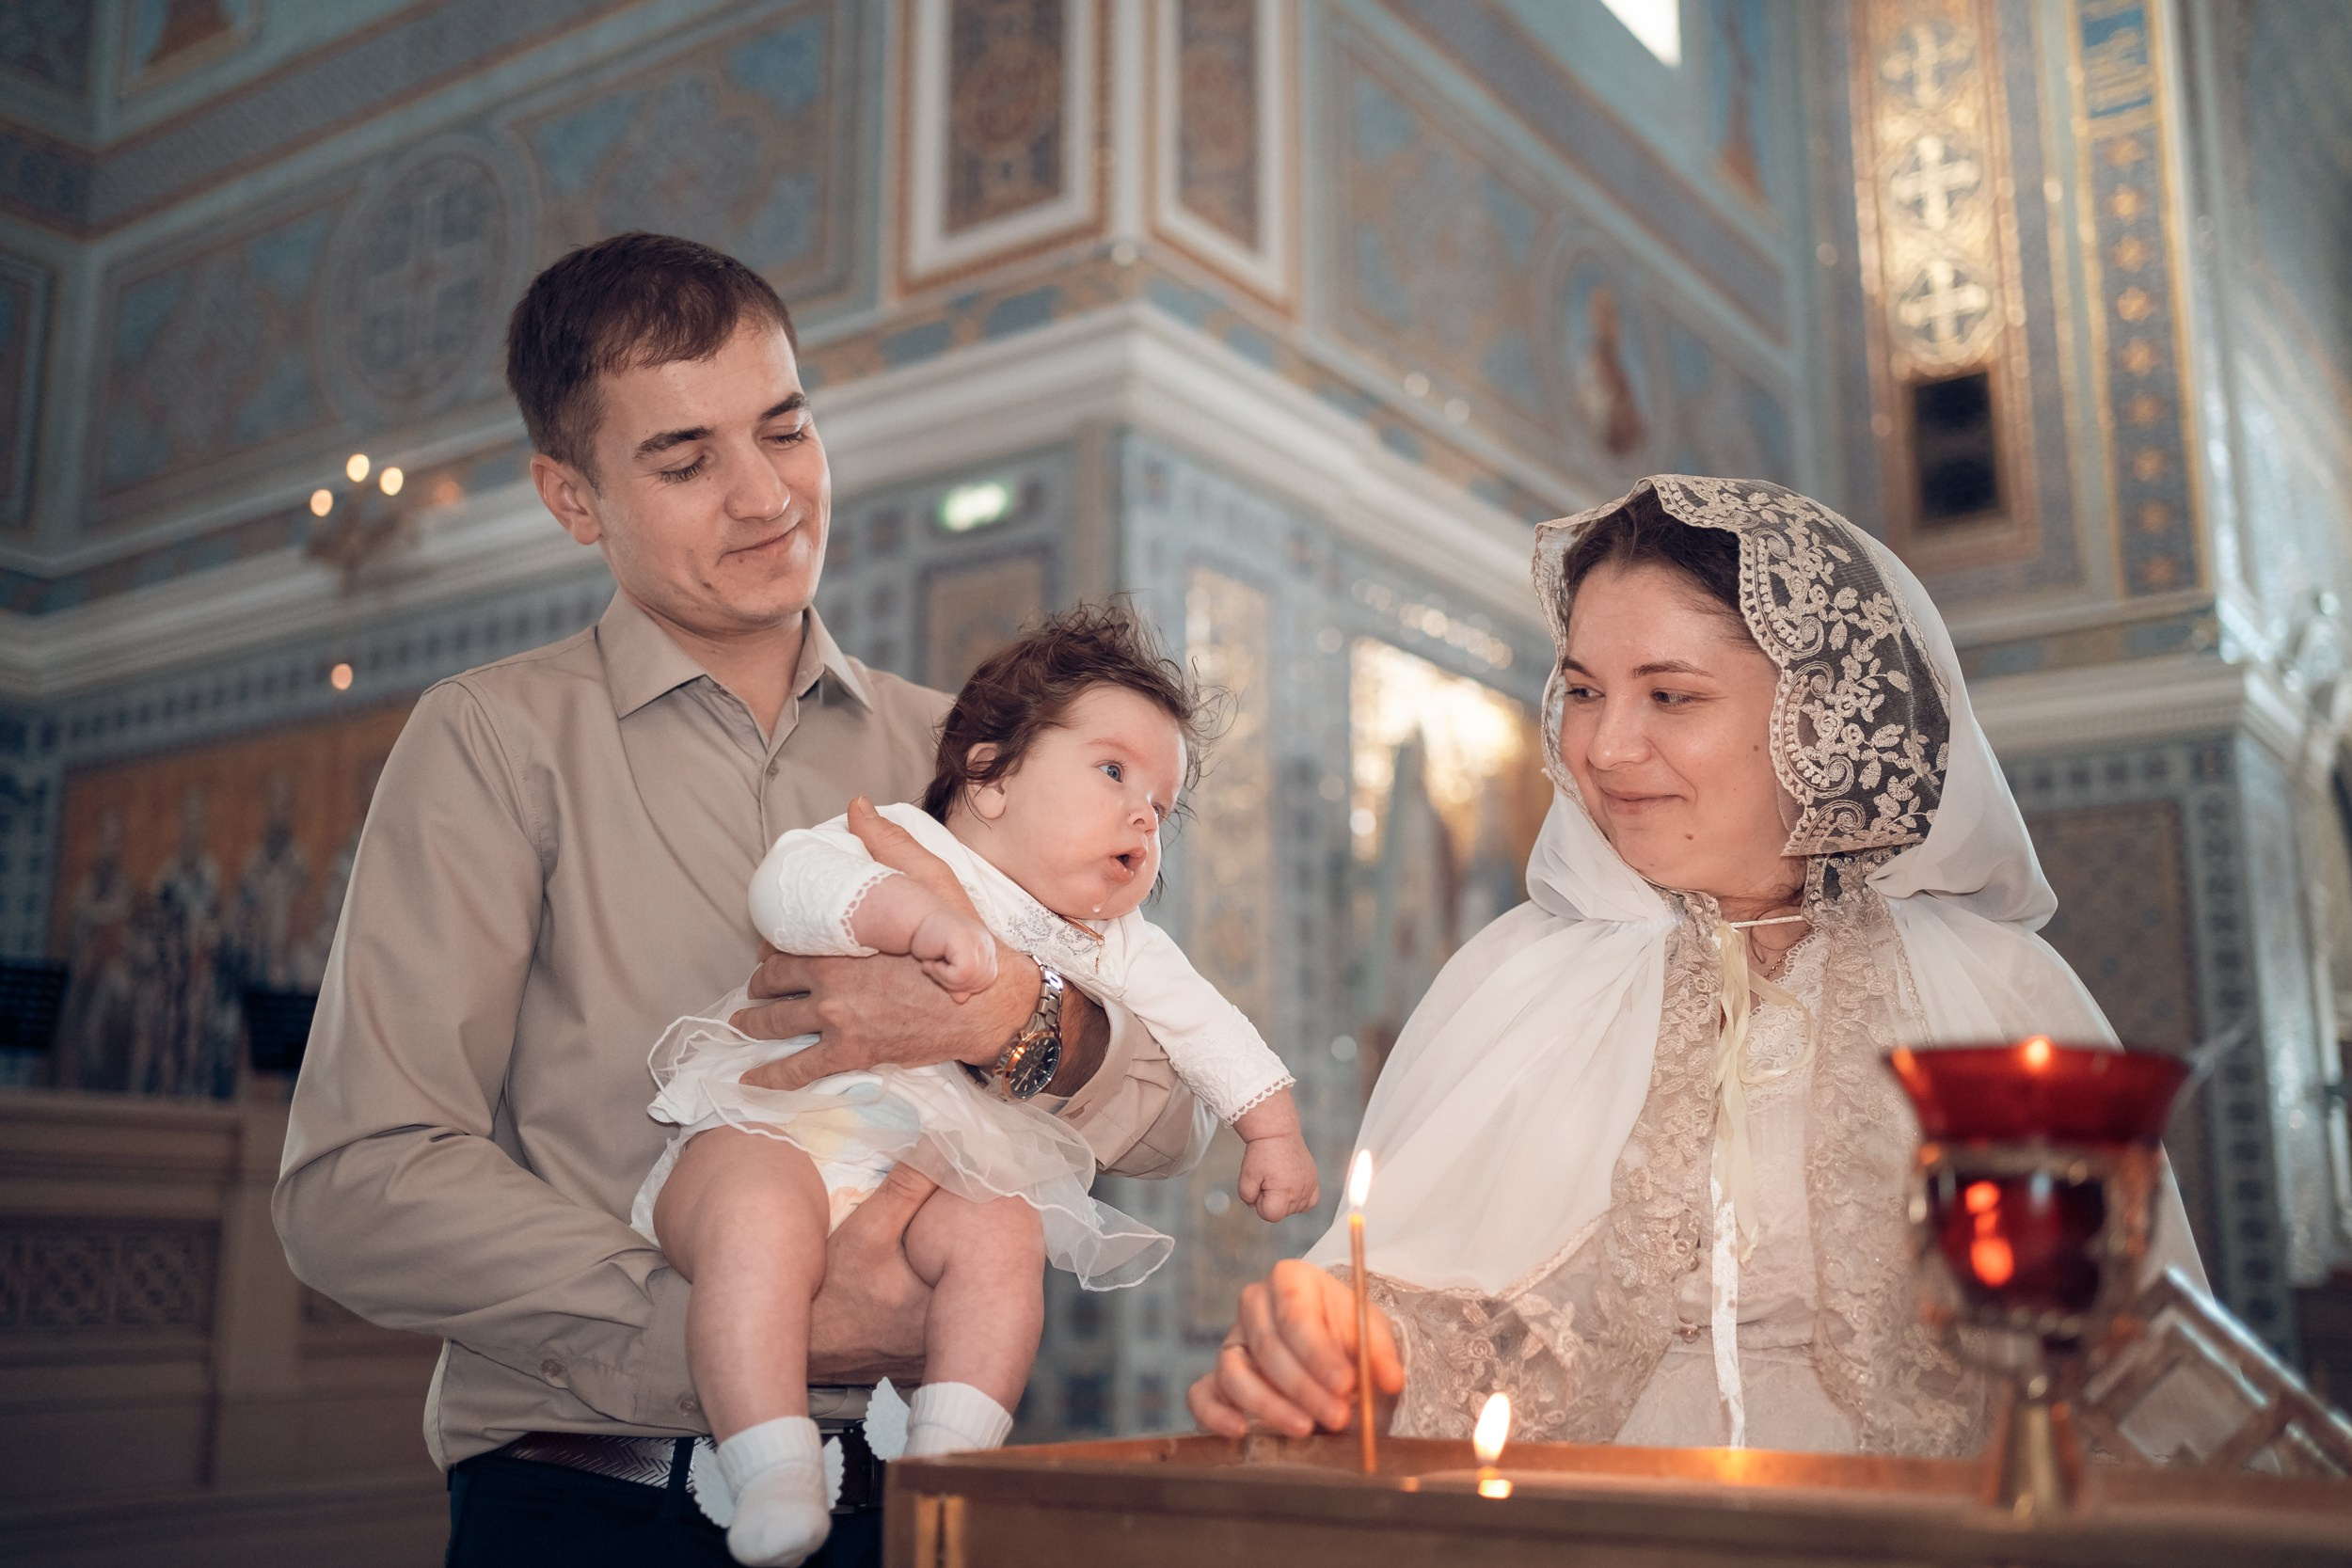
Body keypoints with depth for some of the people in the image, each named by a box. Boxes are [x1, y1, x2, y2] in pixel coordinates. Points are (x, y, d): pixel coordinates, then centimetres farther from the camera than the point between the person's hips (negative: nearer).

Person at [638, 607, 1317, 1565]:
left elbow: (1206, 1029, 28)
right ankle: (771, 1476, -35)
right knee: (761, 1216, -35)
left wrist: (1273, 1128, 20)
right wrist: (919, 915, -27)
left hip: (944, 1173, 5)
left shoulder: (1114, 950, 22)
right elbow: (787, 884, -15)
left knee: (1001, 1236, -27)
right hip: (771, 1129, -5)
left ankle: (948, 1457, -26)